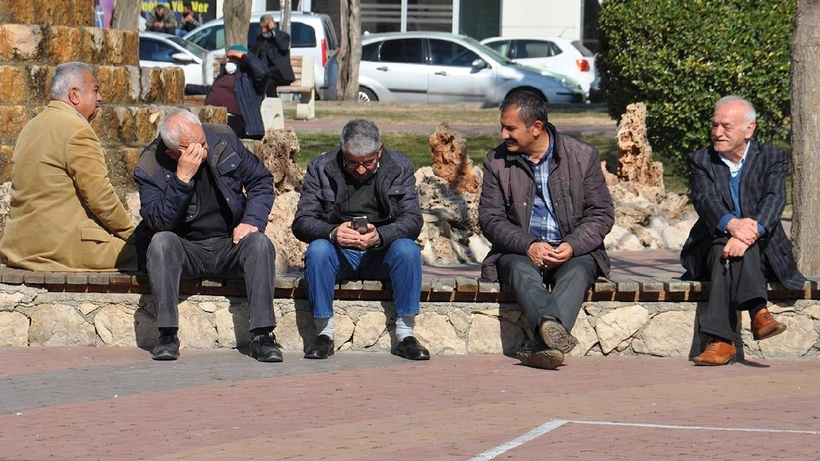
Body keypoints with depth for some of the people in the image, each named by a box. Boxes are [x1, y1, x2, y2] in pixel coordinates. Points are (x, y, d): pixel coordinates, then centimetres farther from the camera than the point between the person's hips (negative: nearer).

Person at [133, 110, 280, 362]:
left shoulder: (224, 140, -4)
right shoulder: (150, 168, -11)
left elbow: (261, 180, 7)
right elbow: (157, 222, -22)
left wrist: (252, 221, -10)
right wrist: (183, 178, -31)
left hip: (230, 246, 2)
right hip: (185, 250, -2)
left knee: (260, 243, -28)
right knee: (161, 242, -33)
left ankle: (261, 336, -31)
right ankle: (167, 335, -33)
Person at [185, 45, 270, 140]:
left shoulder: (248, 76, 7)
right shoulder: (224, 75, 34)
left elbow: (262, 73, -16)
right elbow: (211, 89, 52)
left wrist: (245, 56, -4)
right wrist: (187, 88, 61)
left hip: (232, 120, -8)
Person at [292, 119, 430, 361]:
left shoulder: (400, 168, -1)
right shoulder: (321, 168, -2)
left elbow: (413, 220, -10)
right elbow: (302, 222, -8)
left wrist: (379, 236, -31)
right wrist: (333, 232, -31)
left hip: (380, 254, 0)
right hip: (339, 254, 0)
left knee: (408, 249, -30)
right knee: (317, 249, -32)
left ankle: (405, 334, -23)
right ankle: (324, 333, -24)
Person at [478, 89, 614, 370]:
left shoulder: (583, 156, 2)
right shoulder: (497, 162, 5)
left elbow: (602, 213, 0)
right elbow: (490, 218, -1)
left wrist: (573, 246, -19)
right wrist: (528, 246, -19)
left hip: (574, 251, 0)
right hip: (520, 251, 1)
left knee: (577, 272, -34)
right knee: (521, 270, -35)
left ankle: (540, 346, -54)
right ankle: (553, 329, -62)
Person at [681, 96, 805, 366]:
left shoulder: (773, 159, 6)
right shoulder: (701, 161, 9)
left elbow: (774, 200, -14)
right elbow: (704, 199, -12)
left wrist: (750, 233, -36)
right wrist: (732, 224, -36)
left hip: (763, 250, -1)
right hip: (712, 247, 1)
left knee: (735, 250, -35)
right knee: (725, 248, -35)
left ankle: (720, 341, -49)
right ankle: (758, 312, -53)